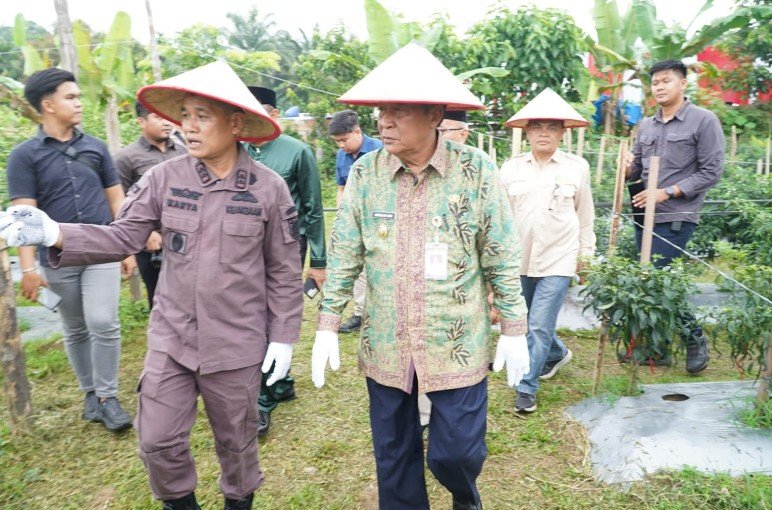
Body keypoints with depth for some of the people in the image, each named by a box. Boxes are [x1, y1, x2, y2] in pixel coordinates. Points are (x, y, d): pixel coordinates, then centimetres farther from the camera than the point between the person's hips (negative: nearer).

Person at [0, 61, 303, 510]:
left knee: (236, 439, 17)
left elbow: (284, 272, -5)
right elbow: (123, 236, -3)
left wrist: (283, 337, -3)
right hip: (171, 338, 2)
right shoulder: (165, 178, -5)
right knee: (158, 441, 11)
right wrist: (57, 234, -20)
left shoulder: (269, 188, -10)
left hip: (236, 345, -2)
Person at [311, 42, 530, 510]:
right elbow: (345, 256, 1)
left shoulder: (476, 170, -9)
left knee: (455, 452, 7)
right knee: (393, 456, 15)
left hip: (458, 344, -2)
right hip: (385, 345, 2)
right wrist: (328, 327, -1)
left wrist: (514, 331, -3)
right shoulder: (364, 173, -4)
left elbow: (502, 258, -4)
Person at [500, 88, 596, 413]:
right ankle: (558, 353, 48)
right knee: (532, 323, 19)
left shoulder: (577, 167, -2)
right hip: (519, 259, 3)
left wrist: (585, 252, 10)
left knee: (539, 326, -7)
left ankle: (527, 387, 8)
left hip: (558, 260, -3)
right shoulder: (510, 168, 0)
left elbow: (585, 215, 7)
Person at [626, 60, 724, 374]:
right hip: (644, 215, 6)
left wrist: (667, 192, -17)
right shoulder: (646, 125, 12)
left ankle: (695, 339, 14)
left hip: (676, 218, -6)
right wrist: (627, 170, -6)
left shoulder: (704, 120, -5)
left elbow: (711, 172, -9)